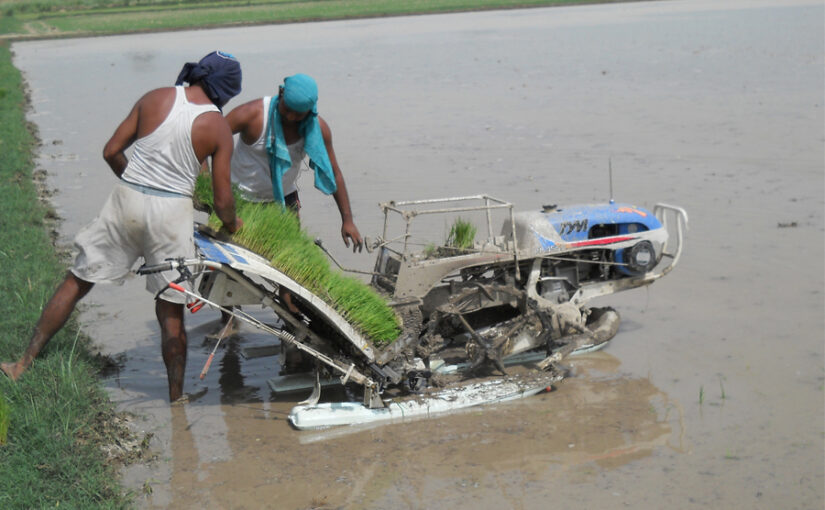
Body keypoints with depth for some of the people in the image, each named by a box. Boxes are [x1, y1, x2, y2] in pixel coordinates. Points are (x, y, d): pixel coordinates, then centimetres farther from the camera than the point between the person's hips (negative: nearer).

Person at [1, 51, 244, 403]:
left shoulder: (155, 98, 1)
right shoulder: (218, 126, -2)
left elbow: (111, 152, 4)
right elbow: (222, 200, -2)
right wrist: (232, 225, 20)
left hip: (127, 201, 2)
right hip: (172, 214, -1)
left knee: (75, 283, 12)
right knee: (171, 310, 8)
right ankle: (176, 397, 17)